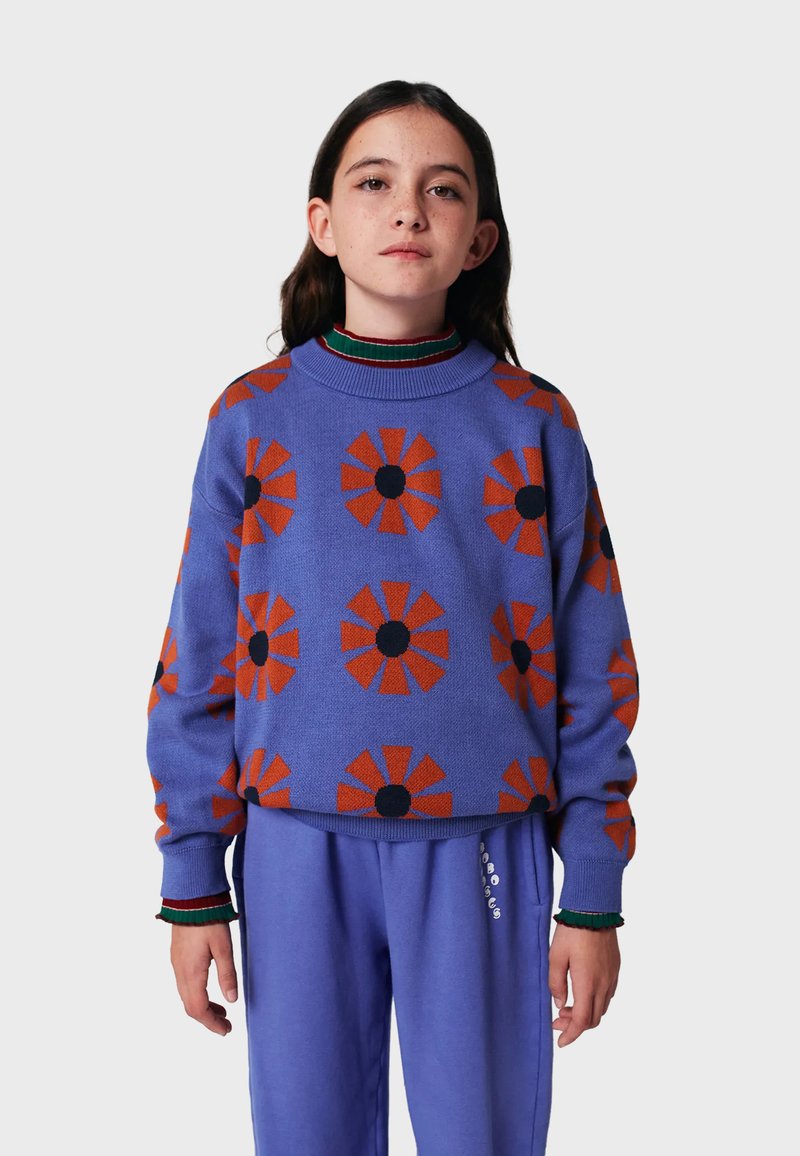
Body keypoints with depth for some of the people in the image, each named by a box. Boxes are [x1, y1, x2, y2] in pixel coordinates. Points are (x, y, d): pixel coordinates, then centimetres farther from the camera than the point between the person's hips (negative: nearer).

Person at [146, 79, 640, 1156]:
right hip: (298, 851, 1)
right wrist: (192, 886, 3)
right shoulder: (255, 417, 1)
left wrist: (594, 895, 1)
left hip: (481, 850, 0)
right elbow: (199, 664, 4)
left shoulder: (531, 421, 0)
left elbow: (592, 670, 2)